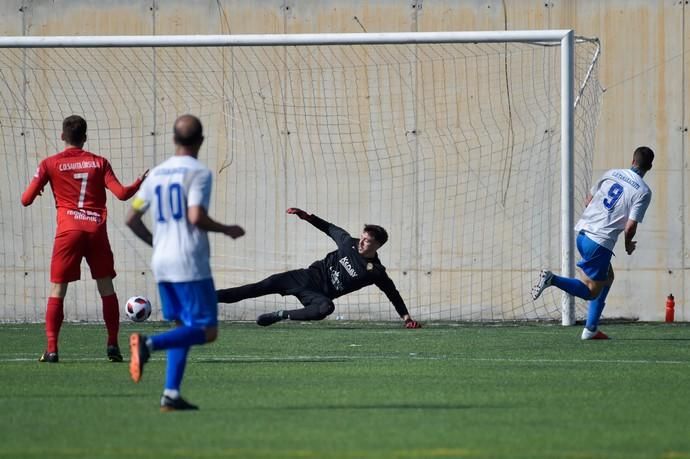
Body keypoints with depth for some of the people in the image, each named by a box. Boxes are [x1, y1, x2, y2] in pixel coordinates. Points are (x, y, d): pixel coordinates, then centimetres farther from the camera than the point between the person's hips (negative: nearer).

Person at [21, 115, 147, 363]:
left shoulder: (50, 164, 3)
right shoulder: (98, 162, 7)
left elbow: (26, 200, 0)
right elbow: (122, 193, 1)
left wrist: (36, 188, 23)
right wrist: (140, 183, 18)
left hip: (68, 231, -1)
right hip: (97, 230, 1)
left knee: (57, 290, 3)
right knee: (106, 288, 12)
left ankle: (51, 348, -6)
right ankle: (113, 345, 8)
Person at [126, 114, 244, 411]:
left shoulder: (156, 173, 12)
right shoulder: (198, 172, -8)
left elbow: (132, 218, 13)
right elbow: (196, 217, -20)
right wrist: (227, 230, -4)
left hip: (161, 263, 7)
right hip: (190, 264, -7)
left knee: (184, 328, 14)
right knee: (207, 331, -5)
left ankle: (171, 394, 2)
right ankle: (149, 344, -25)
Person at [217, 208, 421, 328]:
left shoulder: (376, 272, -8)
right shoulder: (349, 244, 1)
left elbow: (392, 293, 0)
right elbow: (330, 229, 16)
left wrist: (406, 317, -3)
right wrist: (307, 217, 10)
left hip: (320, 294, -3)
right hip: (309, 277, 3)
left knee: (326, 307, -41)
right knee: (261, 287, -10)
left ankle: (281, 316, -27)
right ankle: (209, 298, -9)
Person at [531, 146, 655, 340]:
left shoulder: (611, 174, 9)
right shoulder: (643, 192, -9)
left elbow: (588, 200, 17)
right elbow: (630, 226, -13)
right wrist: (628, 245, 8)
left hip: (583, 231, 7)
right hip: (600, 242, -7)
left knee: (607, 277, 25)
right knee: (592, 292, 5)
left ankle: (591, 329, 22)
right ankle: (552, 279, -18)